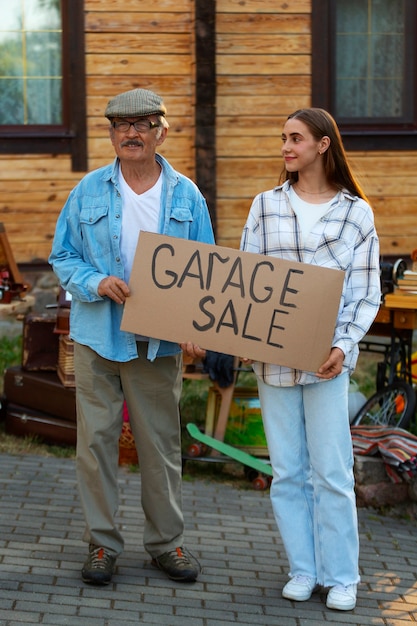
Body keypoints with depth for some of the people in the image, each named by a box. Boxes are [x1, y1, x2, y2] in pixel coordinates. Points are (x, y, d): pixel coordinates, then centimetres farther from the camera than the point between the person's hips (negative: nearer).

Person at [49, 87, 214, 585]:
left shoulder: (186, 197, 4)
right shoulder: (89, 191, 2)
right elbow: (62, 256, 5)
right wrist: (97, 283, -15)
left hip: (160, 341, 1)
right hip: (98, 338, 0)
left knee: (162, 443, 7)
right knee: (95, 440, 2)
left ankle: (166, 542, 20)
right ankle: (101, 543, 14)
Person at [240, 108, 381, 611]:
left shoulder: (355, 212, 2)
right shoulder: (266, 205, 8)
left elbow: (366, 293, 1)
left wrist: (343, 346, -12)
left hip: (326, 357, -3)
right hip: (272, 356, 3)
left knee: (331, 471, -2)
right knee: (287, 472, 7)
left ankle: (340, 576, 9)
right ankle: (303, 570, 17)